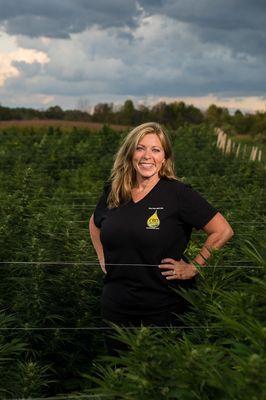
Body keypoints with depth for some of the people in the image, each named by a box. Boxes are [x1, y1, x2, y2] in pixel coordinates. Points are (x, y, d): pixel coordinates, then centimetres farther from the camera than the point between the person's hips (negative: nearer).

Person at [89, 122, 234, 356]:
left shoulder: (179, 194, -12)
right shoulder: (112, 193, 3)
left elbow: (223, 231, -11)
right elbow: (94, 224, 24)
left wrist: (194, 267, -11)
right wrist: (102, 257, 13)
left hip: (163, 310, -4)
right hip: (115, 308, 5)